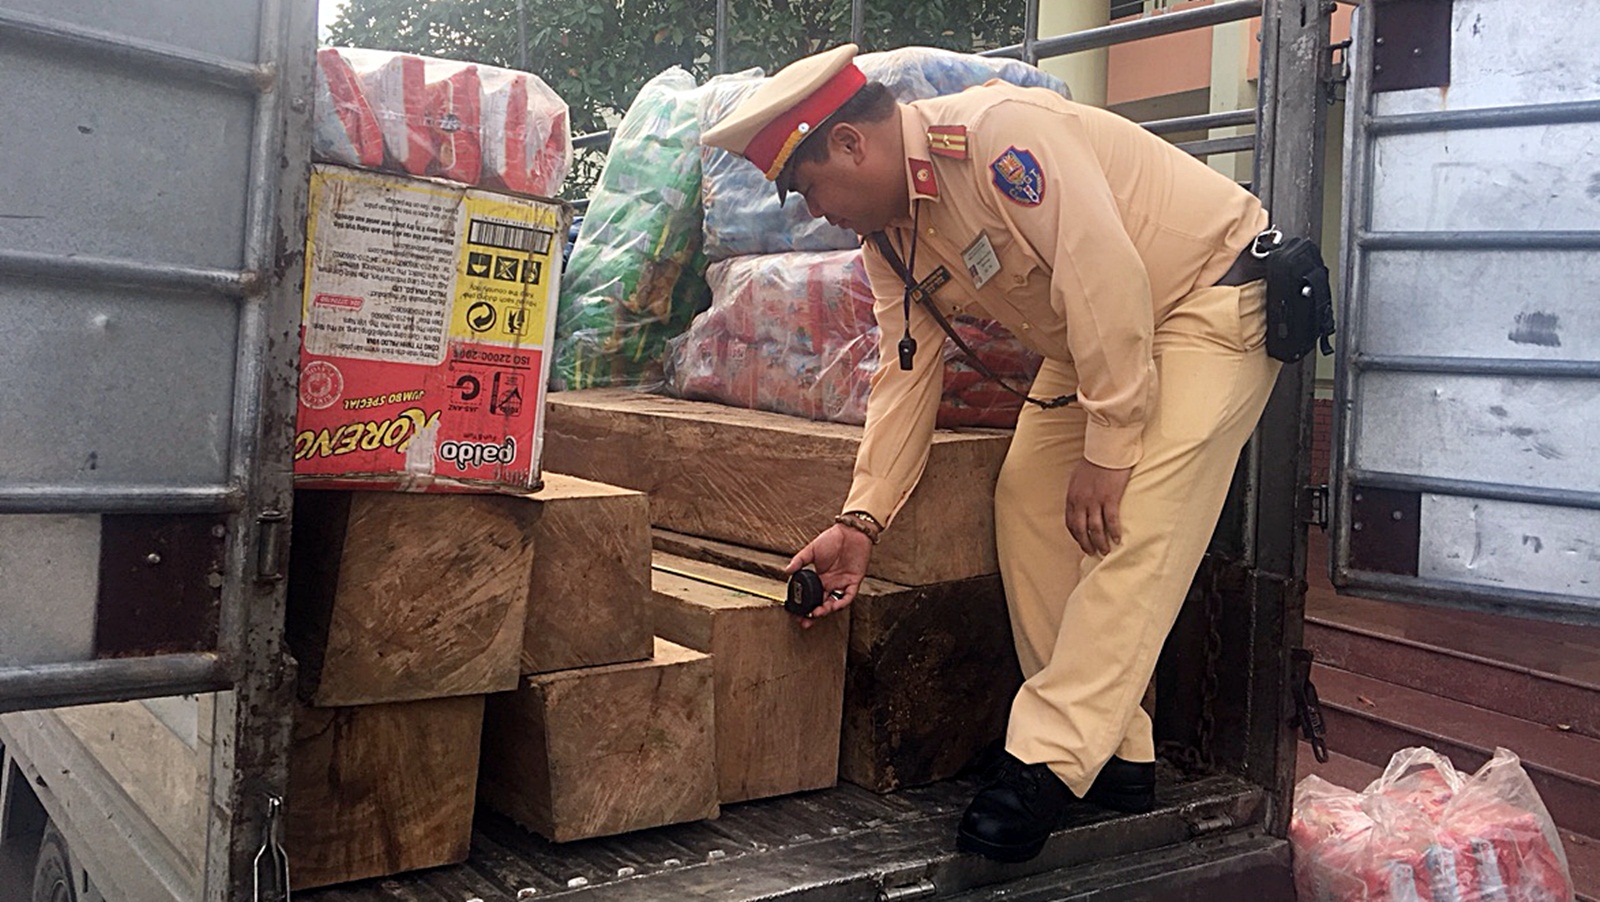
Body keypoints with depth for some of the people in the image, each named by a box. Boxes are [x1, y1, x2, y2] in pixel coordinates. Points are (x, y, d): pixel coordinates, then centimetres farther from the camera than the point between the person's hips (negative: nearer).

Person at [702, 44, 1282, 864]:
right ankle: (1109, 752, 6)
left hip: (1212, 298, -9)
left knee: (1134, 525, -20)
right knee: (1028, 502, 1)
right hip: (1094, 338, 9)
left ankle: (1048, 766, -16)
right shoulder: (888, 237, 0)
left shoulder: (998, 133, -28)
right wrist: (861, 520, -4)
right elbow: (906, 373, 2)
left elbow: (1104, 273, -31)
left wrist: (1109, 447, -26)